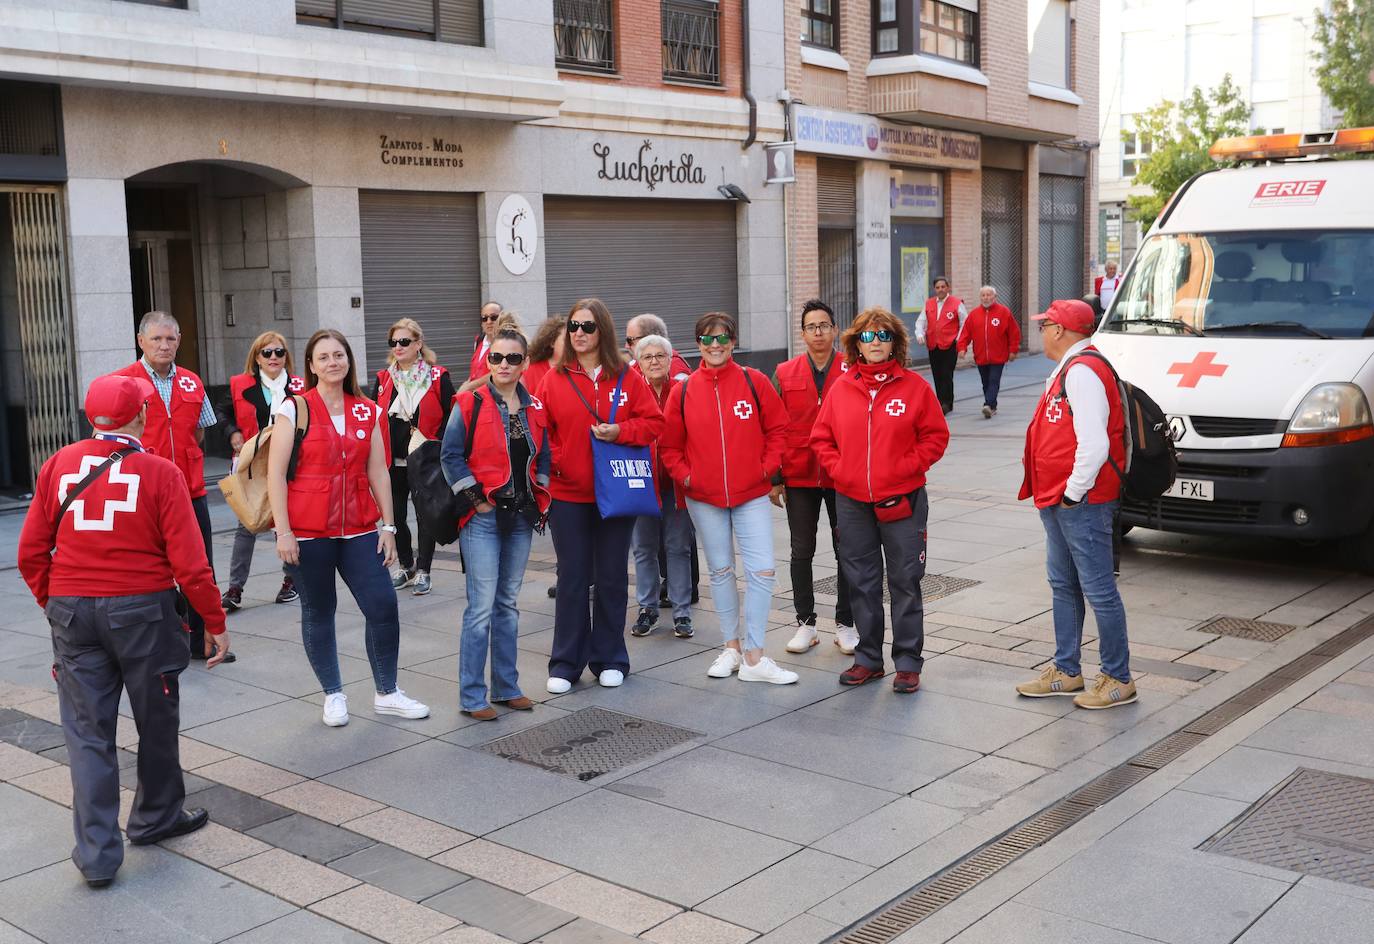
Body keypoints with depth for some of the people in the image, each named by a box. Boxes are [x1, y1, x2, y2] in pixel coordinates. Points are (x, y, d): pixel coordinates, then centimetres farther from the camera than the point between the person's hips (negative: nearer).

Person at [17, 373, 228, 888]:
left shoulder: (58, 466, 0)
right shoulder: (159, 472, -10)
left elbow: (31, 553, 3)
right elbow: (188, 561, -11)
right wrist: (216, 622, -1)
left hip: (71, 611, 3)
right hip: (141, 610, -3)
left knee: (87, 732, 8)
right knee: (156, 720, 17)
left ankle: (97, 854, 8)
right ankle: (156, 817, 35)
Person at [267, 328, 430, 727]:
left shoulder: (368, 412, 8)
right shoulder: (295, 409, -3)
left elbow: (378, 473, 9)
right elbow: (276, 473, -7)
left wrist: (388, 525, 4)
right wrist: (283, 531, -12)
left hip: (358, 528, 3)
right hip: (308, 530, -3)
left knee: (383, 605, -3)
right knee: (318, 613, 7)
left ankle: (387, 693, 14)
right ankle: (333, 695, 23)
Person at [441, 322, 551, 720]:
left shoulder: (534, 408, 8)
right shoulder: (470, 404, -8)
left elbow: (542, 457, 18)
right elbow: (451, 456, -7)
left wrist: (540, 495, 8)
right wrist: (475, 498, -10)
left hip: (521, 517, 6)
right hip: (483, 518, -5)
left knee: (508, 604, 13)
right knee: (482, 607, -7)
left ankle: (507, 687, 23)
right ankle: (472, 696, 2)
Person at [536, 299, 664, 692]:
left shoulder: (627, 378, 1)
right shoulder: (554, 380, 1)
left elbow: (653, 423, 0)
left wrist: (620, 431, -16)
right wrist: (553, 463, -10)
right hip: (568, 495, 0)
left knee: (612, 579, 9)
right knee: (572, 579, 5)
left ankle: (609, 659, 22)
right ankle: (565, 663, 15)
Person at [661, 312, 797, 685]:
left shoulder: (754, 382, -2)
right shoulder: (684, 390, 0)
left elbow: (777, 428, 4)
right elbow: (669, 444, 7)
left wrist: (767, 467, -5)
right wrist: (684, 476, -4)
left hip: (752, 494, -1)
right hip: (704, 498, 1)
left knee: (762, 572, -7)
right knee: (721, 571, 12)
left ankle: (754, 657, 2)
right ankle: (731, 647, 26)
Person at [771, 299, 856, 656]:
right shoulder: (785, 374, 3)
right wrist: (775, 479, 1)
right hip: (799, 478, 1)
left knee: (846, 552, 7)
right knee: (801, 552, 8)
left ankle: (845, 625, 19)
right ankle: (805, 623, 20)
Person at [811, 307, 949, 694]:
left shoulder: (914, 386, -3)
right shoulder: (842, 389, 4)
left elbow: (936, 436, -1)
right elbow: (821, 437, 11)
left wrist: (907, 467, -10)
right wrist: (838, 468, -3)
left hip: (902, 501, -3)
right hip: (852, 502, 3)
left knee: (905, 583, 3)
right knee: (862, 584, 11)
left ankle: (908, 663, 13)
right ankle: (868, 658, 24)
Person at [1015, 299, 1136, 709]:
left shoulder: (1082, 372, -18)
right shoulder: (1068, 369, 16)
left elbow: (1094, 444, -25)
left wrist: (1074, 492, -18)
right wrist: (1055, 493, 17)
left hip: (1082, 503, -11)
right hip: (1059, 502, 11)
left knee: (1099, 590, -3)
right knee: (1063, 586, 18)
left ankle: (1118, 680, 6)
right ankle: (1066, 671, 29)